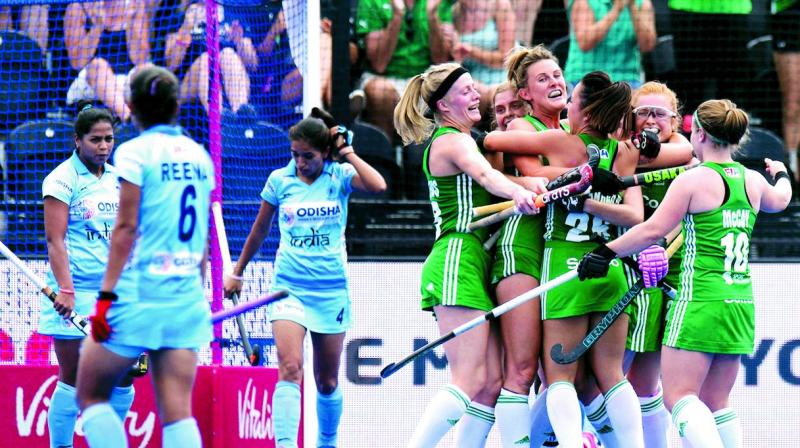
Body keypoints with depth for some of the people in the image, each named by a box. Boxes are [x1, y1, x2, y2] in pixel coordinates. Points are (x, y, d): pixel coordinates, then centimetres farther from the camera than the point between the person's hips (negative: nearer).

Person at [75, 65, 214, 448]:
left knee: (90, 394, 9)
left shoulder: (135, 153, -5)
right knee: (177, 412, 0)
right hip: (187, 298, 5)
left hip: (138, 295, -5)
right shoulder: (199, 155, 12)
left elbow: (126, 228, -10)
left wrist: (107, 294, -10)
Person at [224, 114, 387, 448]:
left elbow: (378, 186, -23)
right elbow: (260, 229, 15)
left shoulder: (340, 176, -1)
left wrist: (347, 152, -13)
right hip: (289, 289, -1)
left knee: (327, 381, 9)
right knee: (290, 368, -21)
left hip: (331, 291, 1)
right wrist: (237, 272, 22)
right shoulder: (279, 180, 2)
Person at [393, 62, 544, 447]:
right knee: (471, 382, -16)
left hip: (473, 266, 10)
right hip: (457, 262, -10)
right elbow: (485, 174, -28)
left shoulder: (447, 141, 23)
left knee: (493, 384, 3)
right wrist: (517, 191, -49)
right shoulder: (454, 141, -7)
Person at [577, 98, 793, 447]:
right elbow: (779, 200, 35)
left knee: (679, 396, -8)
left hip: (700, 301, -7)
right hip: (741, 305, 7)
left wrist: (606, 252, -6)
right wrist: (781, 175, 57)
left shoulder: (693, 180, -9)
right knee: (716, 404, 12)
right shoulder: (753, 181, 11)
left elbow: (652, 231, -15)